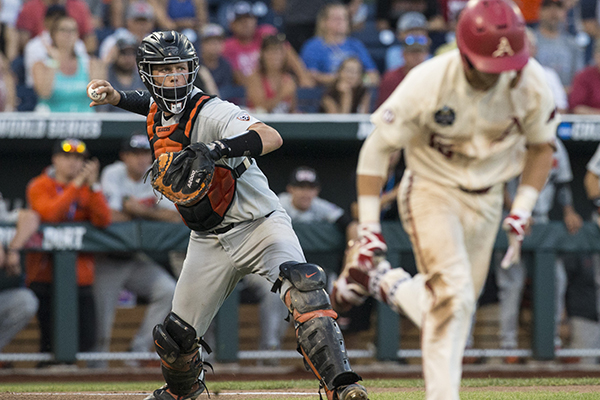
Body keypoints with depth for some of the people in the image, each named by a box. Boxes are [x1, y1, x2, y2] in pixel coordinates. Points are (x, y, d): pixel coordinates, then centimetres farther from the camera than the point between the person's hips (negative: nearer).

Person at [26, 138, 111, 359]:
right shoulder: (40, 186, 1)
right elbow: (50, 214, -19)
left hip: (81, 275, 4)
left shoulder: (88, 189, 13)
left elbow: (103, 221, -3)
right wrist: (76, 185, -17)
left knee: (86, 340, -3)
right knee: (52, 337, -13)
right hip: (46, 273, -4)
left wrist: (93, 185, -12)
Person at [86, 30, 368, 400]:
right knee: (175, 338, 8)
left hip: (258, 223, -7)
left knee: (303, 287, -34)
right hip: (210, 241, 7)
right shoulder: (156, 112, 3)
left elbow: (271, 137, -38)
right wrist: (114, 96, 15)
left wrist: (222, 148, -53)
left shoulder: (211, 112, -20)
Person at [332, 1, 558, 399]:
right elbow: (377, 148, -16)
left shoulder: (529, 80, -18)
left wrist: (521, 213, -6)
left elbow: (541, 145, 2)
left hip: (487, 197, 4)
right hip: (432, 190, -4)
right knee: (453, 297, -21)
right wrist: (369, 228, -18)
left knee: (462, 299, 12)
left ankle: (388, 284, 36)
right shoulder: (428, 83, -27)